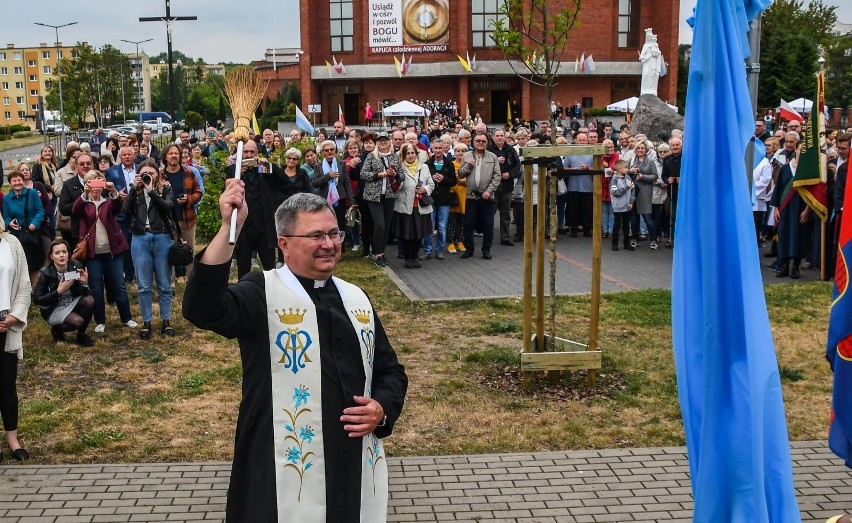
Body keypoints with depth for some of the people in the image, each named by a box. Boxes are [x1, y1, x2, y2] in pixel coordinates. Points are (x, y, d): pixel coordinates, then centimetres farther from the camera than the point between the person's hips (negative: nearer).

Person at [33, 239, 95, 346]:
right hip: (54, 309, -4)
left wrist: (84, 283, -29)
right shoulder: (45, 273, -20)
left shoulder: (76, 266, -13)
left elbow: (83, 293, -7)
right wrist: (58, 291, -28)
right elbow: (36, 299, -18)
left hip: (72, 303, 4)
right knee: (78, 321, -29)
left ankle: (81, 334, -3)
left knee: (89, 300, -26)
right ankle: (57, 329, 6)